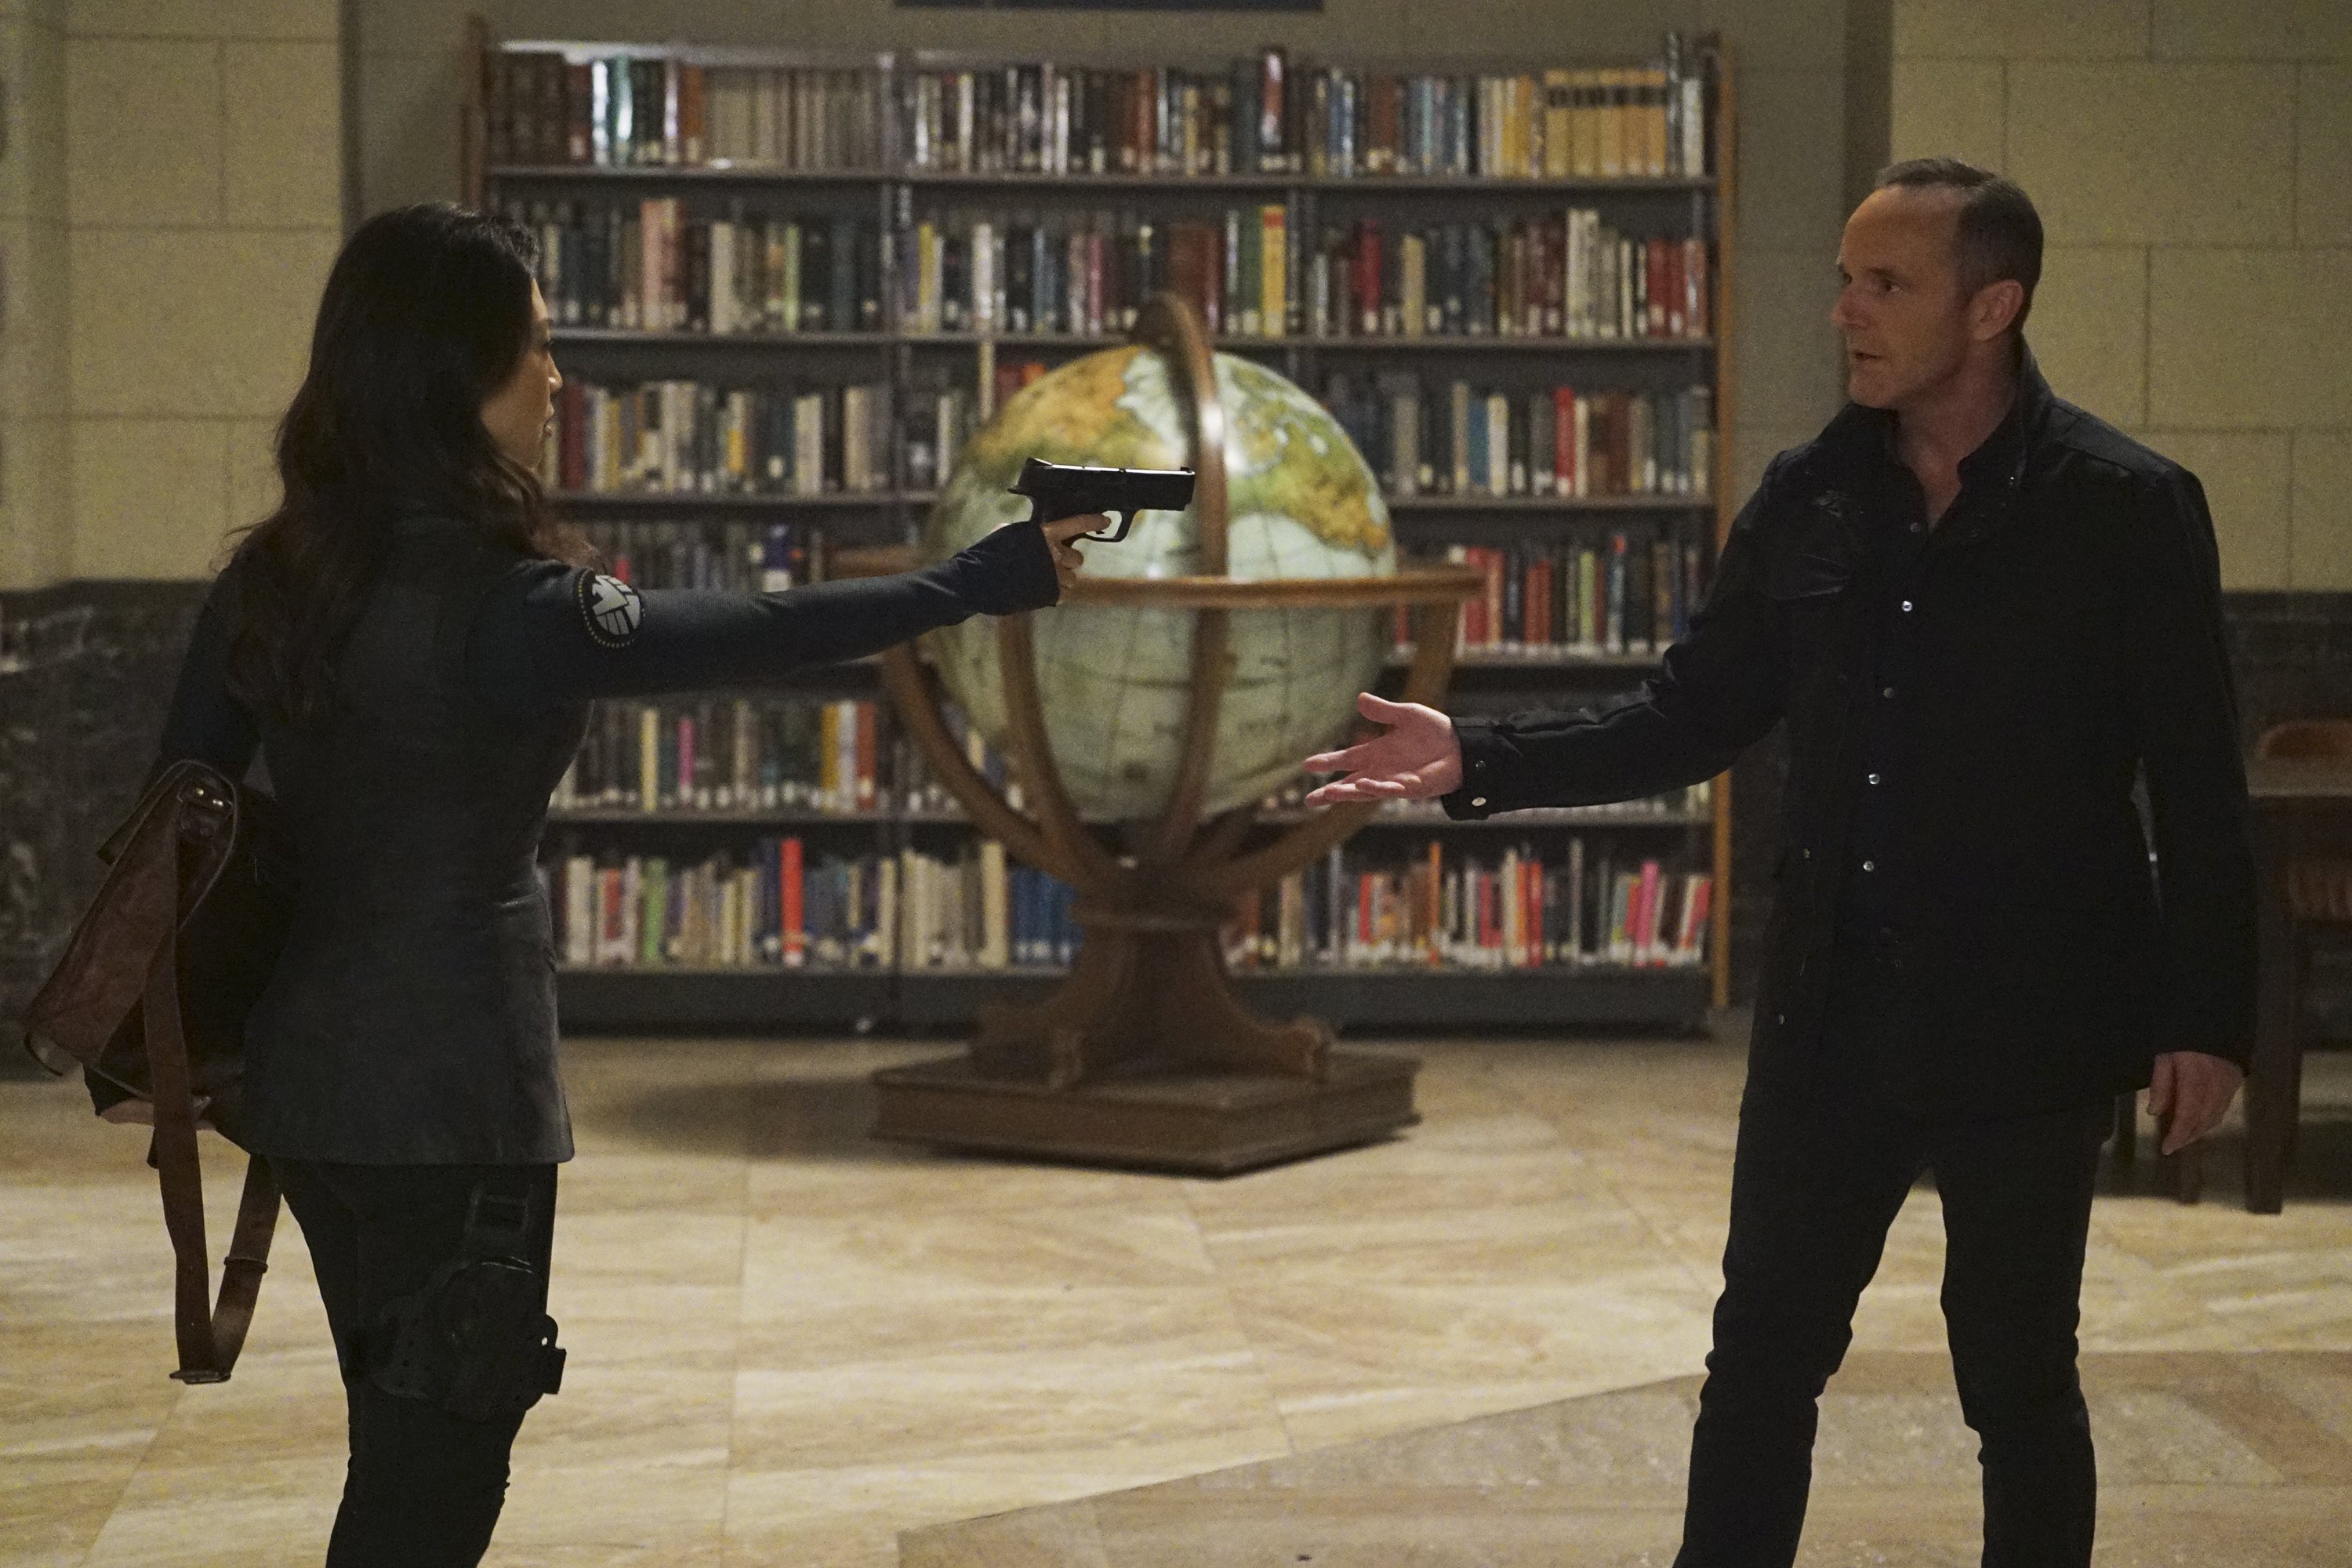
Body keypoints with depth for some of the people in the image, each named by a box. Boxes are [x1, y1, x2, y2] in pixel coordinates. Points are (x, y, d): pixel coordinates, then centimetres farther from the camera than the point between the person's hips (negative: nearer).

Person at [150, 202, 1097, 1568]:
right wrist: (988, 580, -4)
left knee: (409, 1450, 19)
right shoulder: (507, 608, -19)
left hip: (307, 1078, 7)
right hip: (451, 1093, -7)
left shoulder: (270, 581, 2)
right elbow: (757, 637, -14)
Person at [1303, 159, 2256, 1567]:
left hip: (2029, 1029, -4)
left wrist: (2210, 1018, -10)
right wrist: (1479, 761, -3)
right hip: (1832, 1018, 4)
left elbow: (2202, 794, -8)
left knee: (2017, 1375, 8)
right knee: (1760, 1359, 10)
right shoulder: (1811, 498, 3)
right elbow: (1693, 720, 7)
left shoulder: (2125, 509, -9)